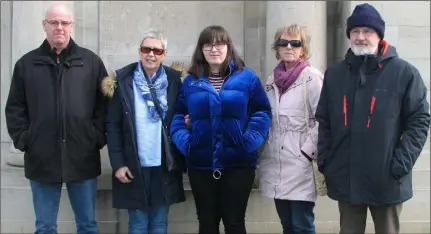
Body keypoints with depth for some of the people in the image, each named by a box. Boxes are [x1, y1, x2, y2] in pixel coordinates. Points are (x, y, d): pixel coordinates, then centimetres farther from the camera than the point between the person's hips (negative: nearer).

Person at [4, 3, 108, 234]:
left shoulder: (91, 62, 3)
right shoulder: (26, 63, 6)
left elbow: (105, 104, 3)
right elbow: (15, 108, 7)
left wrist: (98, 138, -5)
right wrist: (23, 140, -3)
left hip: (83, 158, 0)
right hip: (41, 159, 1)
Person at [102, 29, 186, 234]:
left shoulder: (175, 80, 1)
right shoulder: (123, 80, -3)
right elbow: (113, 125, -3)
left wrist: (180, 160, -4)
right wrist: (117, 163, -8)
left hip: (164, 166, 1)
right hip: (134, 167, -1)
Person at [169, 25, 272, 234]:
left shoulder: (247, 77, 0)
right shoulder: (190, 81, 7)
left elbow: (262, 112, -3)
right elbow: (178, 116, 8)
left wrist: (250, 141, -14)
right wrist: (184, 142, -8)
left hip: (238, 163, -2)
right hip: (201, 164, 2)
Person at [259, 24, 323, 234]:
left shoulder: (312, 77, -8)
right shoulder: (273, 80, 12)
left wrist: (308, 152, -13)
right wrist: (264, 149, 13)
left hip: (300, 166, -6)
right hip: (275, 165, 6)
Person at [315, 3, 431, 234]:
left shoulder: (404, 72, -4)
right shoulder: (334, 74, 8)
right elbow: (323, 121, 12)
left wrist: (402, 162, -14)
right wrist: (323, 158, 3)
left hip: (387, 181, -3)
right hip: (345, 180, 3)